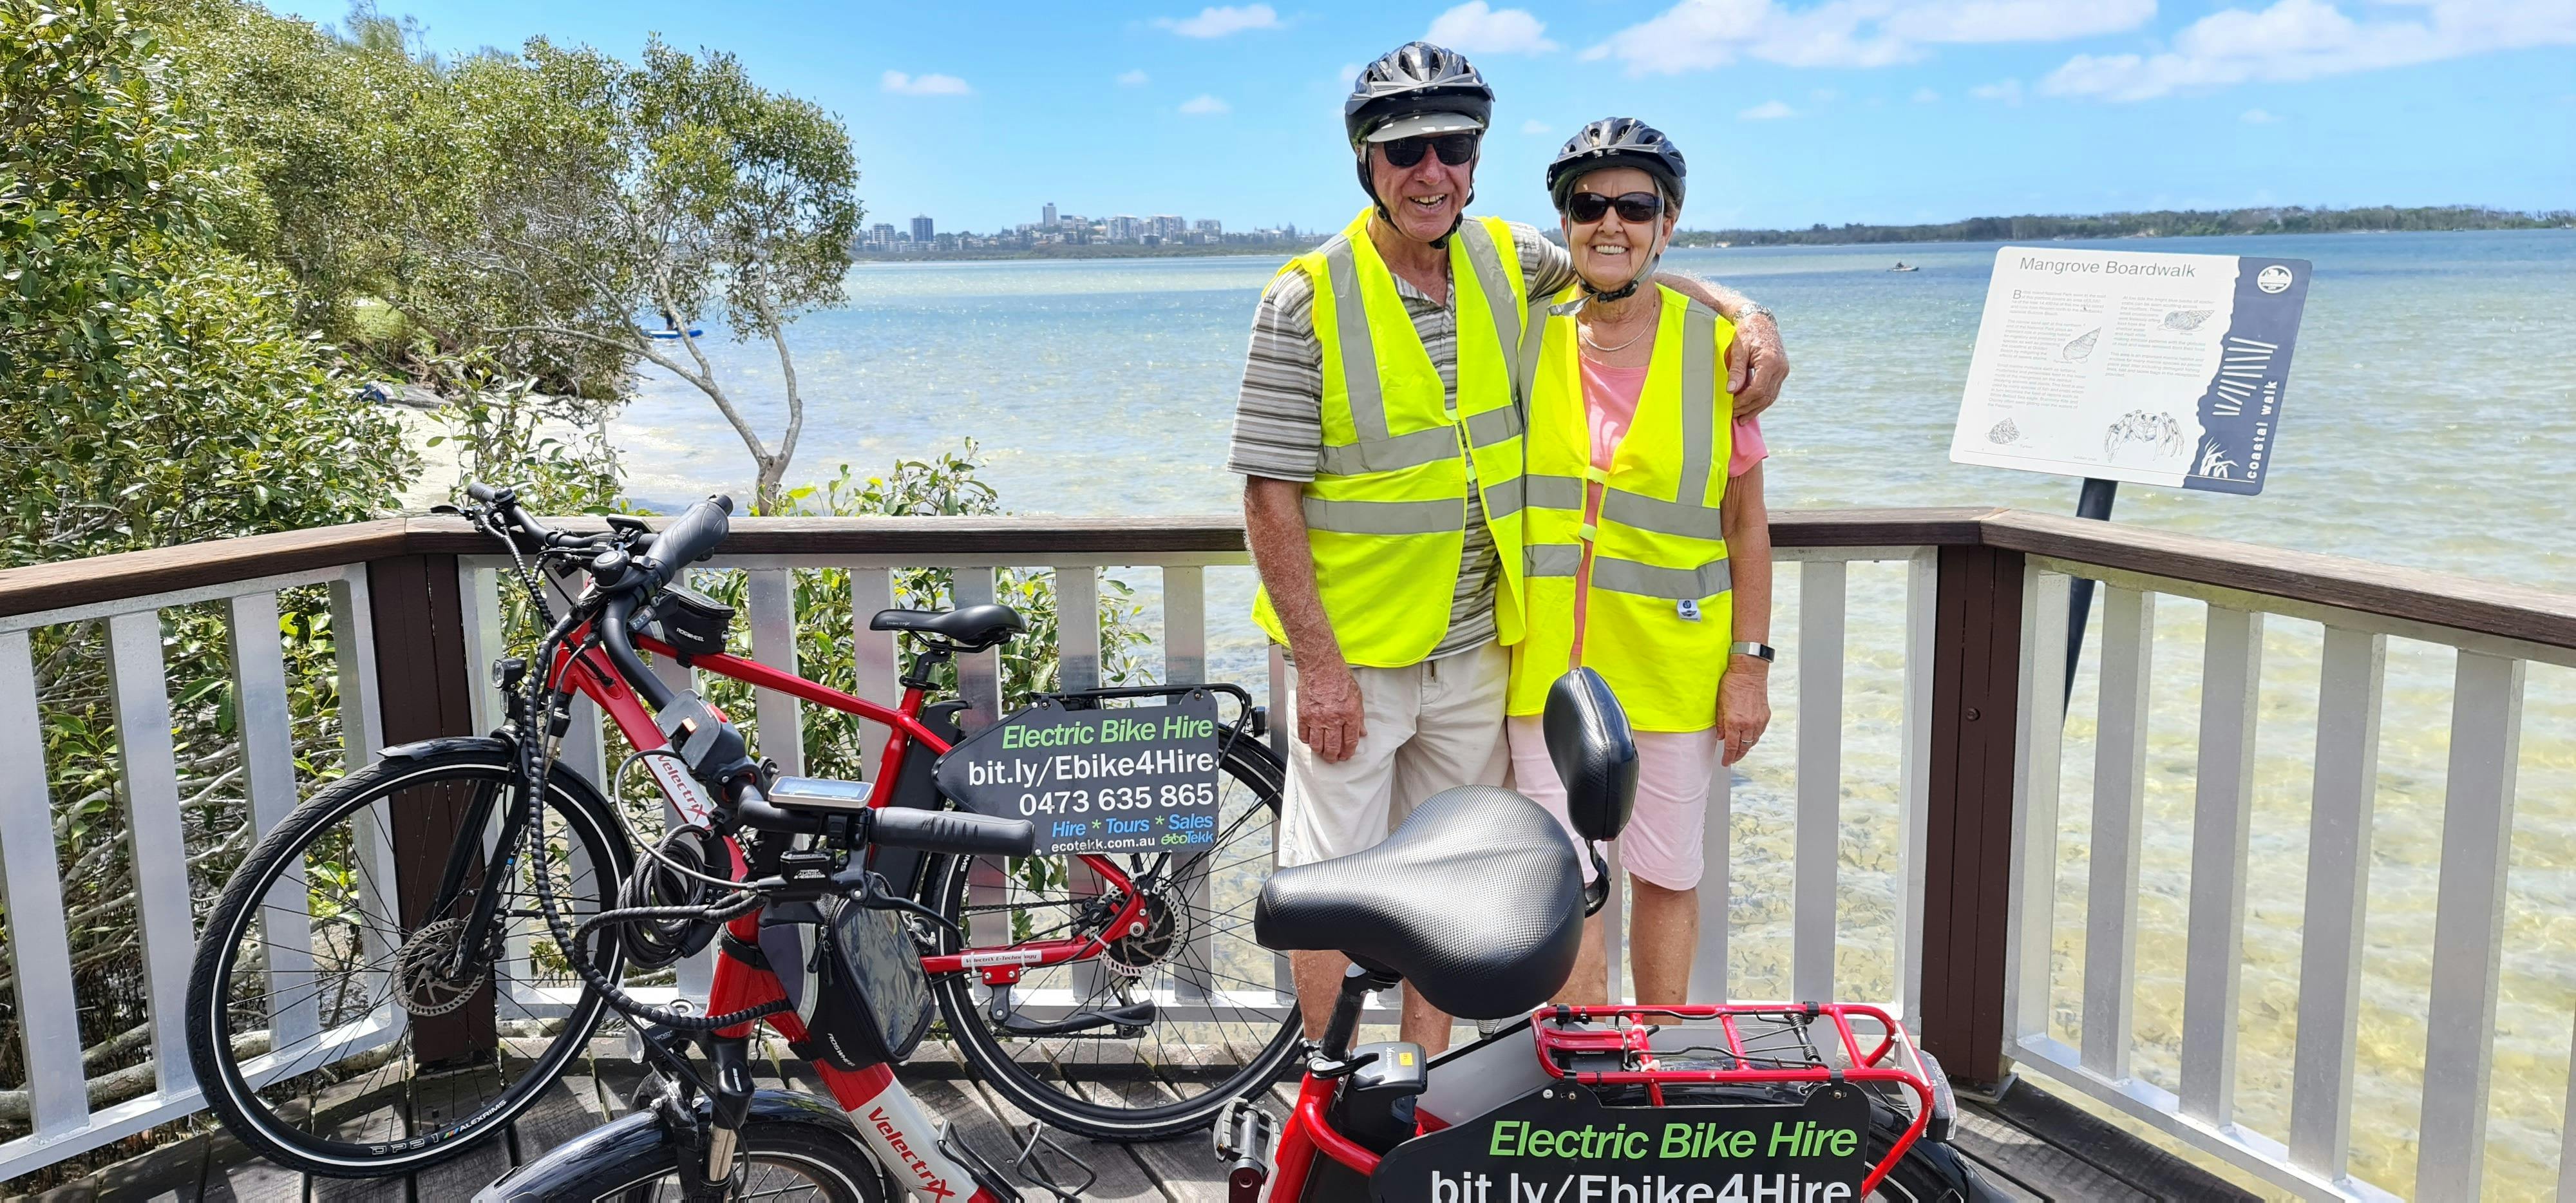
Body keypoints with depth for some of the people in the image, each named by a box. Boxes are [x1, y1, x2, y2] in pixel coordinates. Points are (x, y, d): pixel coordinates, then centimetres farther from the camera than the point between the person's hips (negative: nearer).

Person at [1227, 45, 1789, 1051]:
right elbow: (1270, 496, -14)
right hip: (1351, 652, -4)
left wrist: (1748, 313, -1)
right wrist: (1319, 663, -16)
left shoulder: (1506, 261, 1)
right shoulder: (1310, 298, -13)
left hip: (1476, 648, 5)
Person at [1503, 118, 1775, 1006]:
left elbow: (1747, 521, 1)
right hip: (1547, 668, 1)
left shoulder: (1716, 345, -2)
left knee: (1666, 879, 12)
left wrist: (1750, 662, -2)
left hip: (1674, 669, -1)